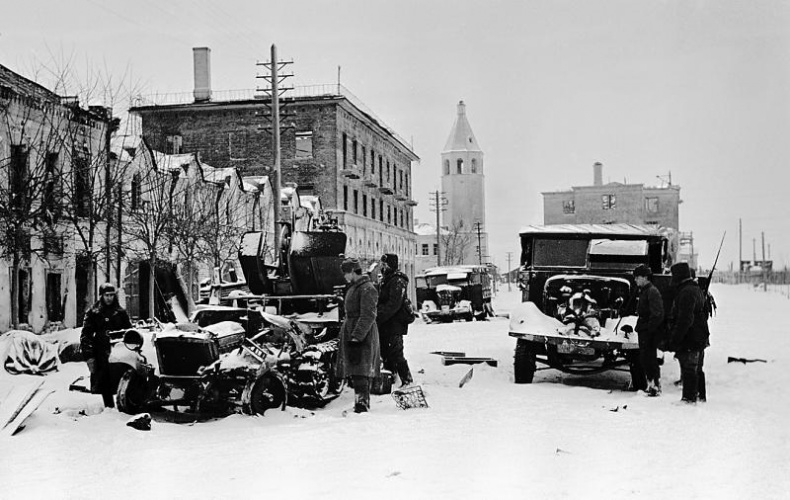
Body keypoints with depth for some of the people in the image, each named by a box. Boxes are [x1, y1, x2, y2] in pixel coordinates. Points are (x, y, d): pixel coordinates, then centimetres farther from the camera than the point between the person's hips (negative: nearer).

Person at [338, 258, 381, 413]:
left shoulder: (367, 289, -14)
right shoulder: (353, 287, 17)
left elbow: (368, 316, -21)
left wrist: (357, 336, -25)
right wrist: (345, 333, 23)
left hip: (363, 336, -10)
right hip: (351, 334, 10)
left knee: (360, 372, -15)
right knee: (356, 372, 13)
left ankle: (362, 402, -20)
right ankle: (364, 401, 19)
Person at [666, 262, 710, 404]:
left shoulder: (686, 293, -19)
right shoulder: (698, 290, 15)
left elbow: (685, 320, -25)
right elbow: (704, 314, 23)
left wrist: (674, 340, -22)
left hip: (689, 339, -10)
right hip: (701, 338, 10)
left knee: (688, 370, -5)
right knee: (697, 369, 18)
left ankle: (689, 397, -2)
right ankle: (701, 396, 26)